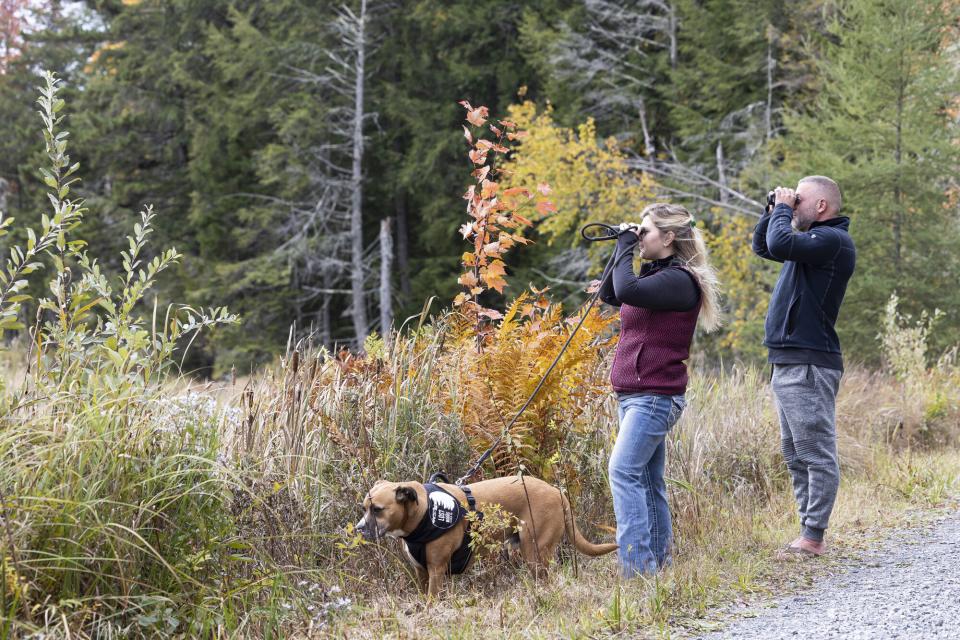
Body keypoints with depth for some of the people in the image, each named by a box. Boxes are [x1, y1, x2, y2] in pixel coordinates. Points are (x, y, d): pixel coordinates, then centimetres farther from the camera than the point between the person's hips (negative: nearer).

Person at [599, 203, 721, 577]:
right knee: (648, 480, 11)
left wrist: (625, 248, -12)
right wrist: (621, 249, 12)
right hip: (634, 395, 10)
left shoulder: (679, 280, -13)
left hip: (655, 396, -10)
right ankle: (658, 560, 17)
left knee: (624, 471, -18)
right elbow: (609, 295, 23)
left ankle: (637, 565, -21)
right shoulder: (656, 275, 16)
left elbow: (628, 291, -27)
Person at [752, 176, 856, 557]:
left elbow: (780, 244, -25)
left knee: (816, 455, -8)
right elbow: (762, 246, 31)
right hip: (787, 364, 11)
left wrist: (782, 209, -7)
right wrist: (775, 210, 16)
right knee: (796, 456, 13)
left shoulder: (833, 240, -12)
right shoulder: (813, 240, 19)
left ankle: (813, 538, -8)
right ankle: (809, 532, 17)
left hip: (808, 365, -11)